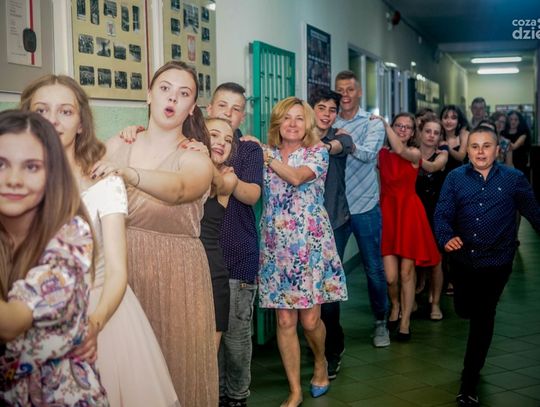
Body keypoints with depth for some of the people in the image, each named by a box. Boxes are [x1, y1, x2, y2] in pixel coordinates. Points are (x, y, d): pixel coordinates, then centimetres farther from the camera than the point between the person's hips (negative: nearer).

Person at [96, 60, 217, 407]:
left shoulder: (197, 159, -5)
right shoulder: (115, 147, 4)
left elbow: (178, 189, -29)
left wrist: (128, 173, -43)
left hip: (175, 274, -2)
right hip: (121, 269, 2)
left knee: (175, 361, 5)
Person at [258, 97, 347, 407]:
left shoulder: (318, 152, 0)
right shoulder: (265, 154, 8)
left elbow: (297, 177, -18)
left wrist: (264, 154, -12)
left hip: (311, 244, -2)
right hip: (276, 245, 2)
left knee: (310, 319, 0)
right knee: (285, 320, 1)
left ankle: (321, 361, 33)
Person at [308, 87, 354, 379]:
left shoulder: (339, 137, 0)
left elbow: (346, 144, -23)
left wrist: (330, 146, -45)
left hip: (333, 222, -2)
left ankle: (331, 350, 16)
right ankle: (334, 343, 30)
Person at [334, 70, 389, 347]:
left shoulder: (373, 124, -2)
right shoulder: (328, 125, 5)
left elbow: (369, 154, -21)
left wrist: (349, 144, -40)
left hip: (365, 207, -2)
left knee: (374, 268, 6)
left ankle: (380, 321, 23)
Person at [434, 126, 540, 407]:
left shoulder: (514, 179, -5)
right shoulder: (455, 178, -2)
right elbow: (442, 214, -10)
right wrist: (446, 237, -29)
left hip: (496, 261, -3)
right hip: (463, 258, 3)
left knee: (483, 318, -4)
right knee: (464, 310, 16)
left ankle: (469, 384, 5)